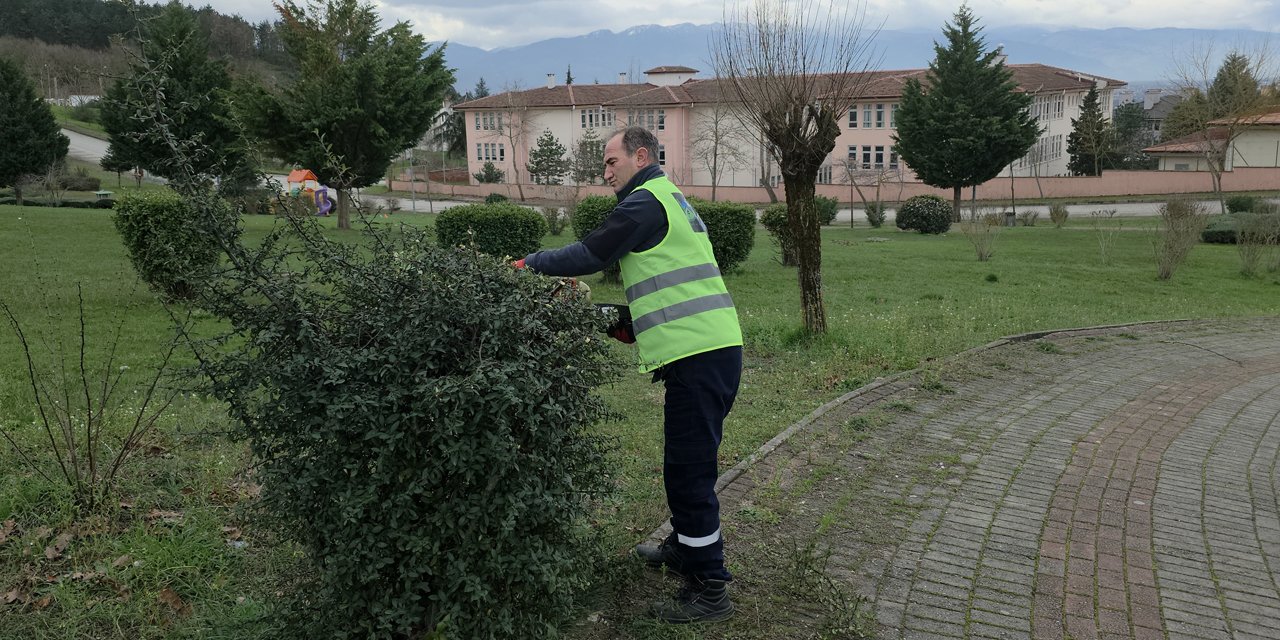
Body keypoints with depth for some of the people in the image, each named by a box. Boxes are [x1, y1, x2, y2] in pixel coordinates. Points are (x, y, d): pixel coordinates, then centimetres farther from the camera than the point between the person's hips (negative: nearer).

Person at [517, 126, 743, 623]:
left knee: (688, 472, -5)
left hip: (697, 355, -10)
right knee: (688, 462, 22)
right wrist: (634, 320, 17)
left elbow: (590, 254, -7)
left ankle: (708, 590, 3)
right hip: (715, 347, 10)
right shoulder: (671, 198, 24)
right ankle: (683, 549, 39)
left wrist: (532, 263, 6)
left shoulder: (645, 202, -7)